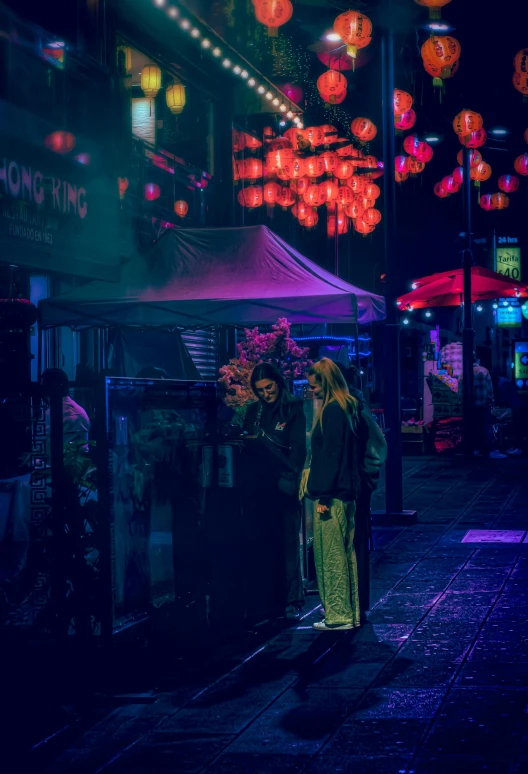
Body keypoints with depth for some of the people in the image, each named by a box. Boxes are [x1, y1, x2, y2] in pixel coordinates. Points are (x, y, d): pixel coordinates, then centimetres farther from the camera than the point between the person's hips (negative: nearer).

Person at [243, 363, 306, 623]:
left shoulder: (293, 410, -1)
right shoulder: (254, 411, 13)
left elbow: (298, 448, -7)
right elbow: (247, 444, 14)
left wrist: (290, 478, -17)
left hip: (284, 487, -4)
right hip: (260, 487, 4)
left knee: (288, 543, -3)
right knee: (263, 543, 4)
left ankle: (292, 600, 0)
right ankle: (266, 599, 10)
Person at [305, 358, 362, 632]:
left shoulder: (332, 410, -15)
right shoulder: (349, 408, 14)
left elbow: (330, 455, -19)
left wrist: (324, 496, -18)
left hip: (332, 495, -10)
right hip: (347, 492, 10)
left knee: (331, 556, -4)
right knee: (345, 553, 13)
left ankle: (338, 616, 0)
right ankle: (351, 613, 19)